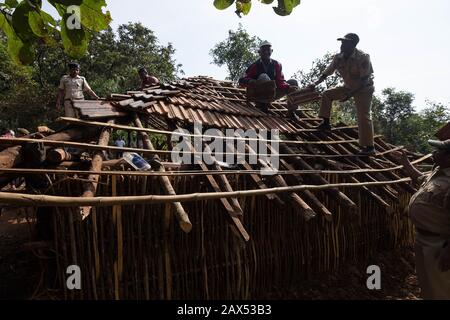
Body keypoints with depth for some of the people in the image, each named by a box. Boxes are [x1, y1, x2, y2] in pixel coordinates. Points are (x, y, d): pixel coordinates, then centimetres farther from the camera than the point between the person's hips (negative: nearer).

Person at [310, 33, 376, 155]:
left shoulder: (363, 57, -25)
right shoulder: (338, 58, -8)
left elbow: (364, 80, -28)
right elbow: (327, 72, 3)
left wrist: (350, 94, -35)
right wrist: (316, 83, -10)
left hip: (364, 89, -7)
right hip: (349, 87, 7)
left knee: (364, 117, -13)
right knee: (327, 94, 3)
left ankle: (369, 147, -10)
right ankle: (326, 123, 9)